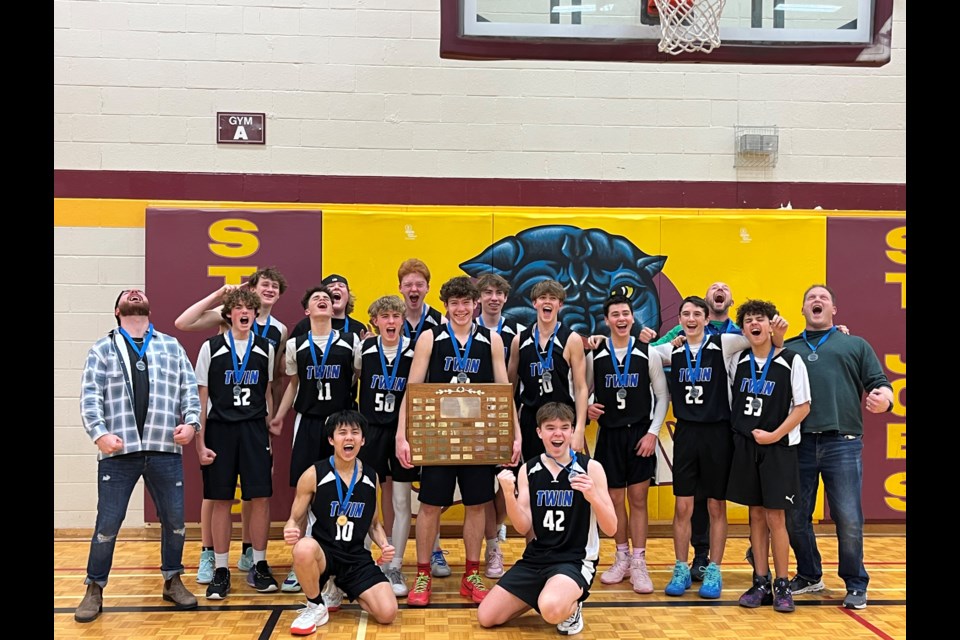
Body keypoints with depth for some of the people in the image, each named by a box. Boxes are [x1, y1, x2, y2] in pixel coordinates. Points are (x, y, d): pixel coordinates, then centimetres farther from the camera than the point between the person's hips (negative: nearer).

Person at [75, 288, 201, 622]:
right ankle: (94, 589, 20)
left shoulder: (172, 346, 13)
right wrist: (99, 433, -14)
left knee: (175, 520, 7)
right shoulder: (102, 349, 8)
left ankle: (173, 581, 26)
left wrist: (191, 422, -6)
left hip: (165, 451, 2)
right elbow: (90, 397, 0)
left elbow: (189, 389, 9)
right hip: (118, 452, -2)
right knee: (107, 524, 2)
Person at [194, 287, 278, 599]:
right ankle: (220, 570, 15)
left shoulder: (265, 348, 6)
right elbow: (202, 398, 1)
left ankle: (259, 567, 15)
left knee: (261, 498, 0)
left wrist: (270, 433, 8)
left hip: (254, 430, 2)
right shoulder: (211, 348, -1)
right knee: (221, 501, 3)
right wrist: (200, 443, -4)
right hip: (219, 430, -1)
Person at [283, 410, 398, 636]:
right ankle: (315, 607, -8)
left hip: (357, 558, 3)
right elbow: (295, 520, 0)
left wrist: (384, 545, -3)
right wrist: (291, 531, -23)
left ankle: (343, 589, 17)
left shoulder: (371, 477, 5)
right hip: (323, 553, -3)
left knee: (387, 613, -17)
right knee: (304, 547, -41)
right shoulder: (313, 475, -7)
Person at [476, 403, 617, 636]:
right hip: (536, 558, 5)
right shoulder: (528, 470, 1)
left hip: (576, 560, -4)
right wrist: (508, 494, -21)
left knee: (552, 610, -35)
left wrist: (593, 496, -27)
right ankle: (540, 596, 23)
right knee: (486, 617, 0)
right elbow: (523, 527, -4)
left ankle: (572, 607, 2)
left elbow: (611, 529, -9)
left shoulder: (591, 468, -8)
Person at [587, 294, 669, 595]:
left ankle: (638, 562, 13)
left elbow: (662, 396, 1)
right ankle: (622, 557, 25)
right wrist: (587, 408, -12)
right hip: (609, 435, 1)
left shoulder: (648, 354, -3)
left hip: (640, 435, -1)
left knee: (638, 500, 3)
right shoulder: (595, 356, 0)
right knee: (615, 499, 9)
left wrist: (653, 432, -6)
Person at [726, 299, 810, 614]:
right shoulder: (737, 362, 5)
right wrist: (735, 430, 7)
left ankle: (782, 585, 12)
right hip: (745, 446, 4)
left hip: (778, 448, -4)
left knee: (775, 517, -2)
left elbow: (803, 406, -7)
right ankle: (761, 582, 18)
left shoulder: (791, 361, -6)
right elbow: (730, 400, 17)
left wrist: (775, 435, -13)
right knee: (756, 515, 9)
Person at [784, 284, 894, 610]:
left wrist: (884, 398, -16)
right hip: (798, 443, 2)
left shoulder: (856, 345, 15)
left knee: (849, 519, -2)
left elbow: (880, 384, 7)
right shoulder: (788, 348, 16)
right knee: (795, 517, 8)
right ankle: (809, 576, 28)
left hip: (842, 443, -1)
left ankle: (855, 585, 18)